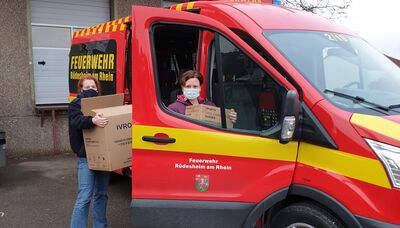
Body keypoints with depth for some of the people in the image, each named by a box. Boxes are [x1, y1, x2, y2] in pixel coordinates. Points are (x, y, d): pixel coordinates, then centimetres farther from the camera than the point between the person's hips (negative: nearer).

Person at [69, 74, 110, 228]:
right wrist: (92, 120, -41)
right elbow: (76, 121, -21)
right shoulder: (75, 104, -1)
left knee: (101, 194, 14)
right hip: (86, 157, -5)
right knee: (84, 197, -8)